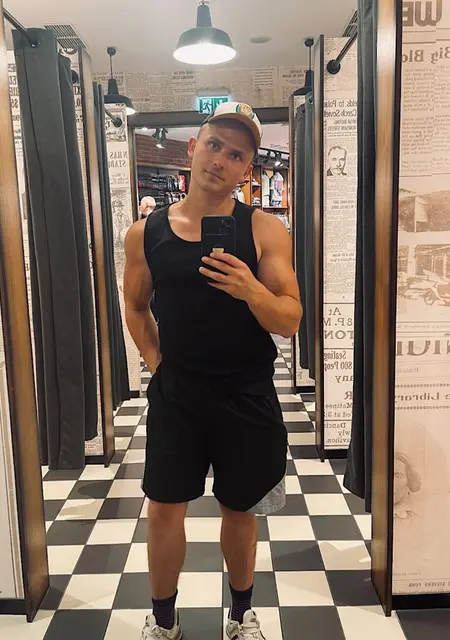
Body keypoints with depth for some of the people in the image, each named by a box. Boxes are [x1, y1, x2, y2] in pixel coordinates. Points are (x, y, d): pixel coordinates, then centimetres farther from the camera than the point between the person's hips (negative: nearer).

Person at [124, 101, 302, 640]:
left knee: (239, 511, 15)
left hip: (247, 396, -1)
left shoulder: (265, 231, -7)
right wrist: (155, 361, 2)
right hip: (175, 393, 1)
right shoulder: (146, 233, -1)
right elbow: (135, 307, 13)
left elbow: (290, 321, -10)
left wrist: (251, 290, -29)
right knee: (163, 509, 10)